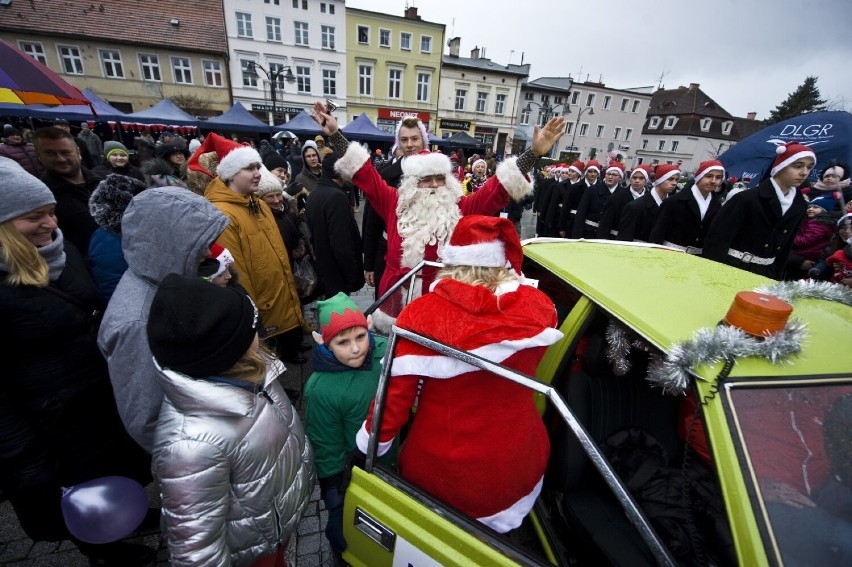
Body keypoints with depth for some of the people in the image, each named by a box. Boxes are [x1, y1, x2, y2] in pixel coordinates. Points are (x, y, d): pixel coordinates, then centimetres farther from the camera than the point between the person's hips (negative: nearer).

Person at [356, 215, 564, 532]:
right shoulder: (539, 307, -16)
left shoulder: (421, 314, -25)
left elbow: (394, 395, -17)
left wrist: (372, 442, 2)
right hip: (518, 473, 3)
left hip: (438, 475, -2)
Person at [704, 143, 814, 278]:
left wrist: (776, 277, 10)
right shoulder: (747, 198, -14)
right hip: (732, 268, -6)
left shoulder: (799, 206, 7)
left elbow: (786, 247, 13)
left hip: (766, 274, 6)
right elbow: (718, 238, -18)